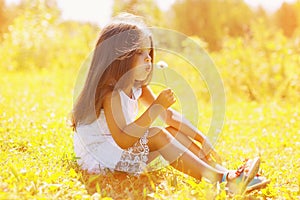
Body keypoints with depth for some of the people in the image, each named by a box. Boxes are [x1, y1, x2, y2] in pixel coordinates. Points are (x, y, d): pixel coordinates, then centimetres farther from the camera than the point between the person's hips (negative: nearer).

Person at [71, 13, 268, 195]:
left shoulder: (137, 86, 2)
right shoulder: (110, 92, -25)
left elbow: (169, 115, 7)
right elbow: (122, 141, -35)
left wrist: (202, 138, -1)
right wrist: (156, 107, -35)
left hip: (125, 148, 9)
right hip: (100, 156, -9)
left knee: (173, 131, -3)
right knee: (157, 135, -25)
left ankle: (227, 174, -10)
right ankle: (220, 179, -28)